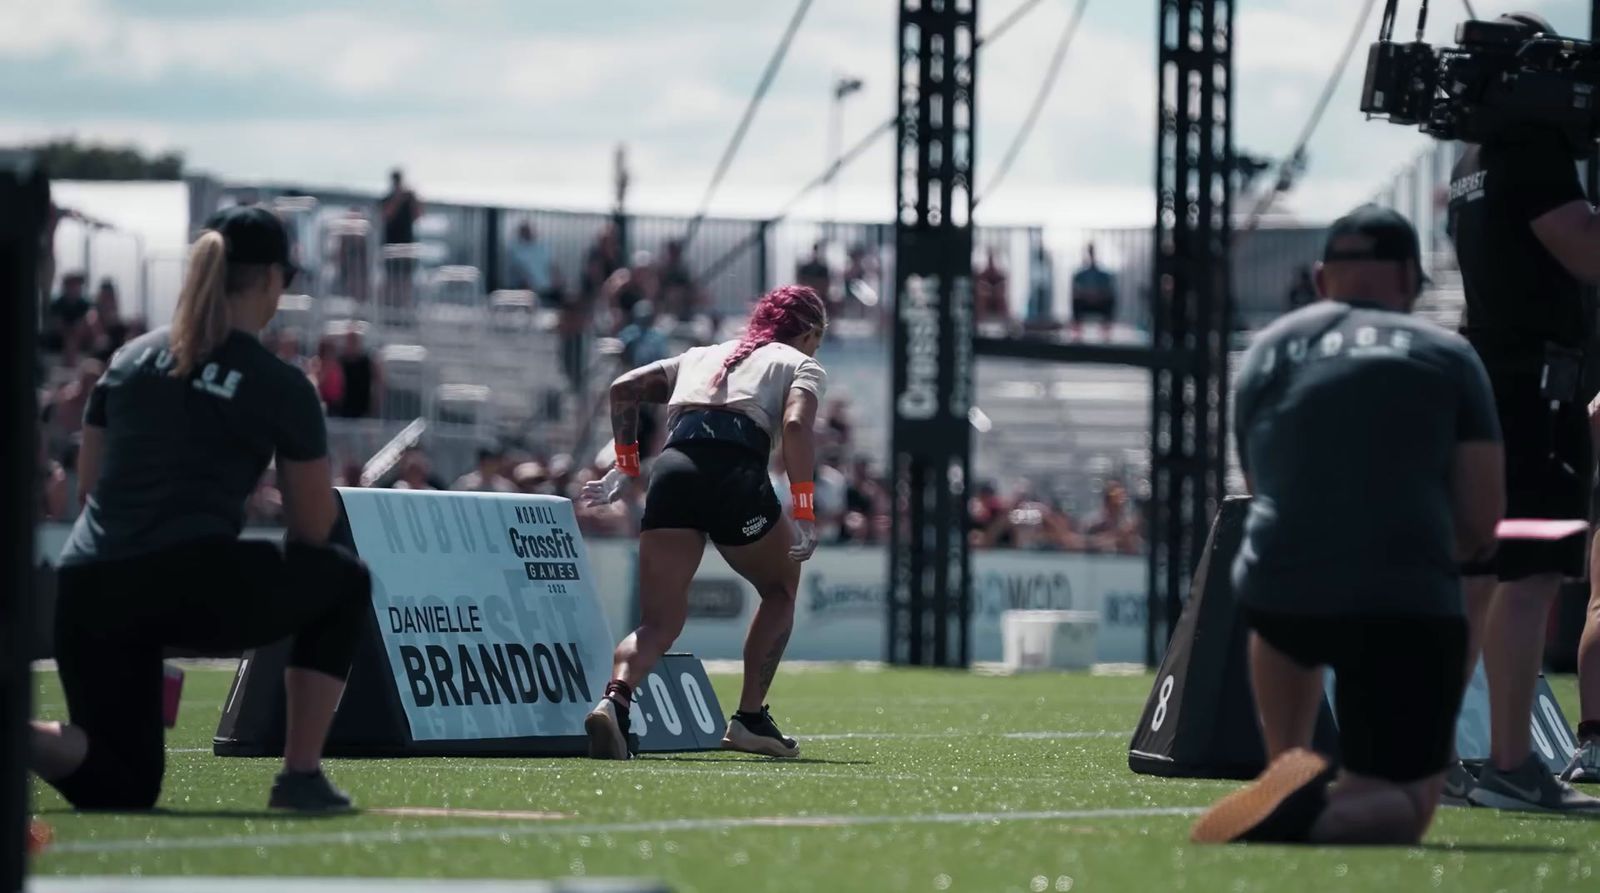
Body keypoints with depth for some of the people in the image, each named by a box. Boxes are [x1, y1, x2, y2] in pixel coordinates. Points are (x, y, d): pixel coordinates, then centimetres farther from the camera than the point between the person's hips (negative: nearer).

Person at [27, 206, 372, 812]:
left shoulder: (130, 359, 16)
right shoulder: (281, 388, 1)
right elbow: (313, 528, 8)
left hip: (87, 594, 5)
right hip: (192, 589, -5)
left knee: (120, 787, 18)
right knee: (344, 582, 22)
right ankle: (301, 775, 14)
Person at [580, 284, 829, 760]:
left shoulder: (703, 355, 33)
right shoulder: (802, 365, 19)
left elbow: (624, 388, 23)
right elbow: (796, 426, -2)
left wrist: (625, 466, 26)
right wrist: (804, 516, -5)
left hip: (672, 469, 3)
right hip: (736, 472, -3)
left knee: (659, 624, 2)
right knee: (780, 591, 25)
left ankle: (616, 699, -29)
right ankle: (750, 718, 20)